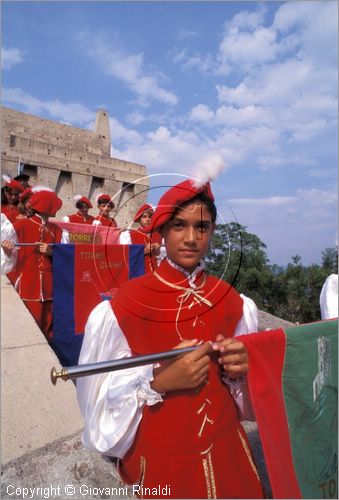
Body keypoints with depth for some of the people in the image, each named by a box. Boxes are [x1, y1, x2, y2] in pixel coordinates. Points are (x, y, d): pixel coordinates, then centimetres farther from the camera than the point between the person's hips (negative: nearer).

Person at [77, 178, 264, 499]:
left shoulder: (232, 302, -6)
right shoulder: (124, 305, -18)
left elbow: (248, 396, 4)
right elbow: (102, 399, -14)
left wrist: (238, 370, -16)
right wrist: (158, 381, -28)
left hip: (226, 451, 4)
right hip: (159, 459, -3)